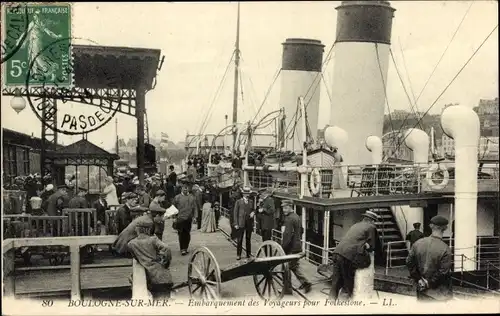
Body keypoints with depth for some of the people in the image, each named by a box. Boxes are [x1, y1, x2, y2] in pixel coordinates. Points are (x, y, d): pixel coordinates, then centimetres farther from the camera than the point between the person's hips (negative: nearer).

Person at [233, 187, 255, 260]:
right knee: (239, 240, -3)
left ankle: (249, 254, 13)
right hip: (241, 223, -3)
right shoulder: (238, 202, 3)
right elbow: (235, 213, 1)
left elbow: (253, 211, 23)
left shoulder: (251, 203, 14)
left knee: (248, 239, 6)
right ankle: (238, 255, 3)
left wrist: (253, 213, -3)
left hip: (249, 223, 3)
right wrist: (236, 224, -6)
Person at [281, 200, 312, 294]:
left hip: (290, 248, -9)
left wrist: (283, 247, -18)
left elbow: (287, 235, -23)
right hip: (298, 246, 9)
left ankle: (287, 288, 11)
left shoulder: (289, 219, -18)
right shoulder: (297, 217, 12)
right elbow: (301, 231, 21)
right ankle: (305, 282, 9)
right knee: (295, 266, 19)